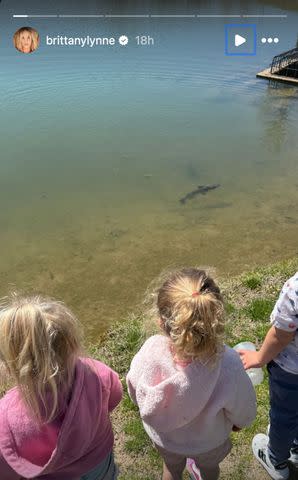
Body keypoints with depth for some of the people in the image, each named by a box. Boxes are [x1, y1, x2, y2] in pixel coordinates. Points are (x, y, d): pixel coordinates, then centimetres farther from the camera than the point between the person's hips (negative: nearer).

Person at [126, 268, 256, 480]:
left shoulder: (150, 352, -39)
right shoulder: (229, 367, -43)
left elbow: (135, 393, -15)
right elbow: (243, 412, -20)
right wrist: (238, 423, 5)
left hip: (163, 437, 1)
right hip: (209, 442, 0)